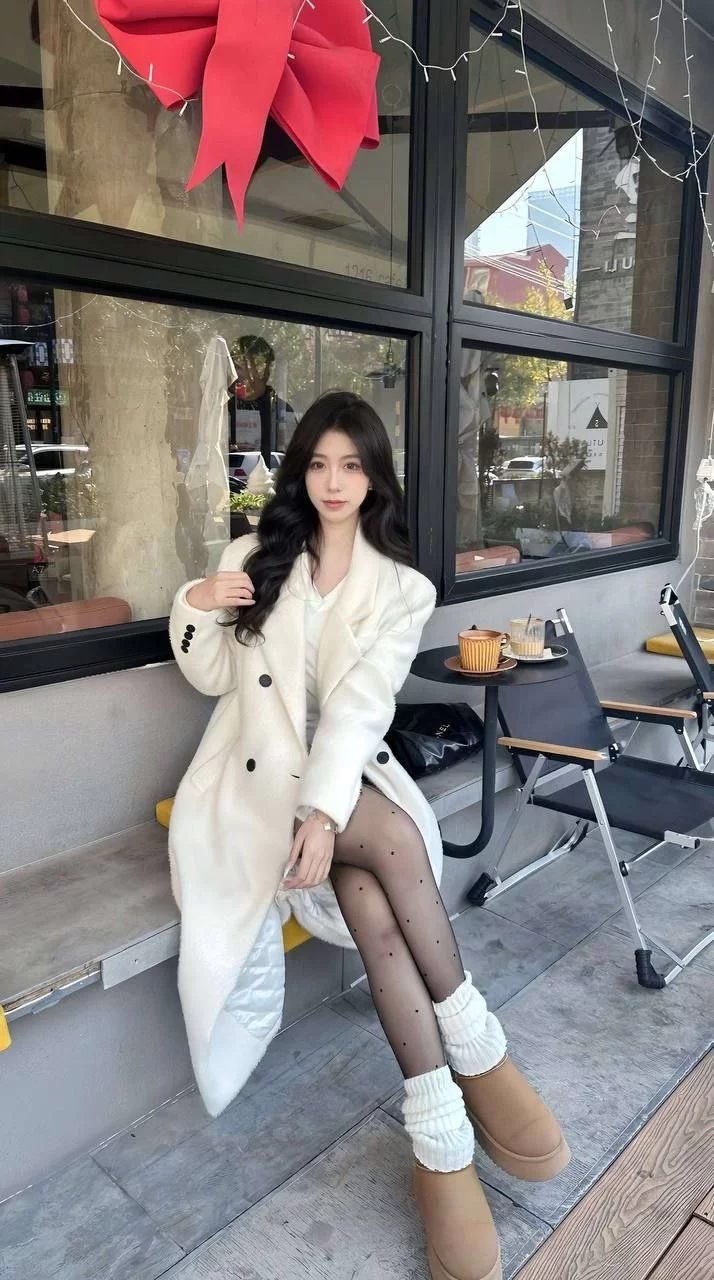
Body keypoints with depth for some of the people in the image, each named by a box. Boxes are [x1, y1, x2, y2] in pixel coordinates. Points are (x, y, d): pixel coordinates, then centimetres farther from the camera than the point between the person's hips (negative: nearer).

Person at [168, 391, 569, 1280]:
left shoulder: (402, 589, 2)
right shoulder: (254, 557, 5)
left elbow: (360, 708, -12)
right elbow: (213, 678, 10)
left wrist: (326, 810, -28)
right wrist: (195, 609, -11)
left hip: (344, 775, 2)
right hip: (256, 775, -1)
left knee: (369, 895, -30)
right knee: (396, 837, -29)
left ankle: (439, 1138, -16)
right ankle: (476, 1049, -16)